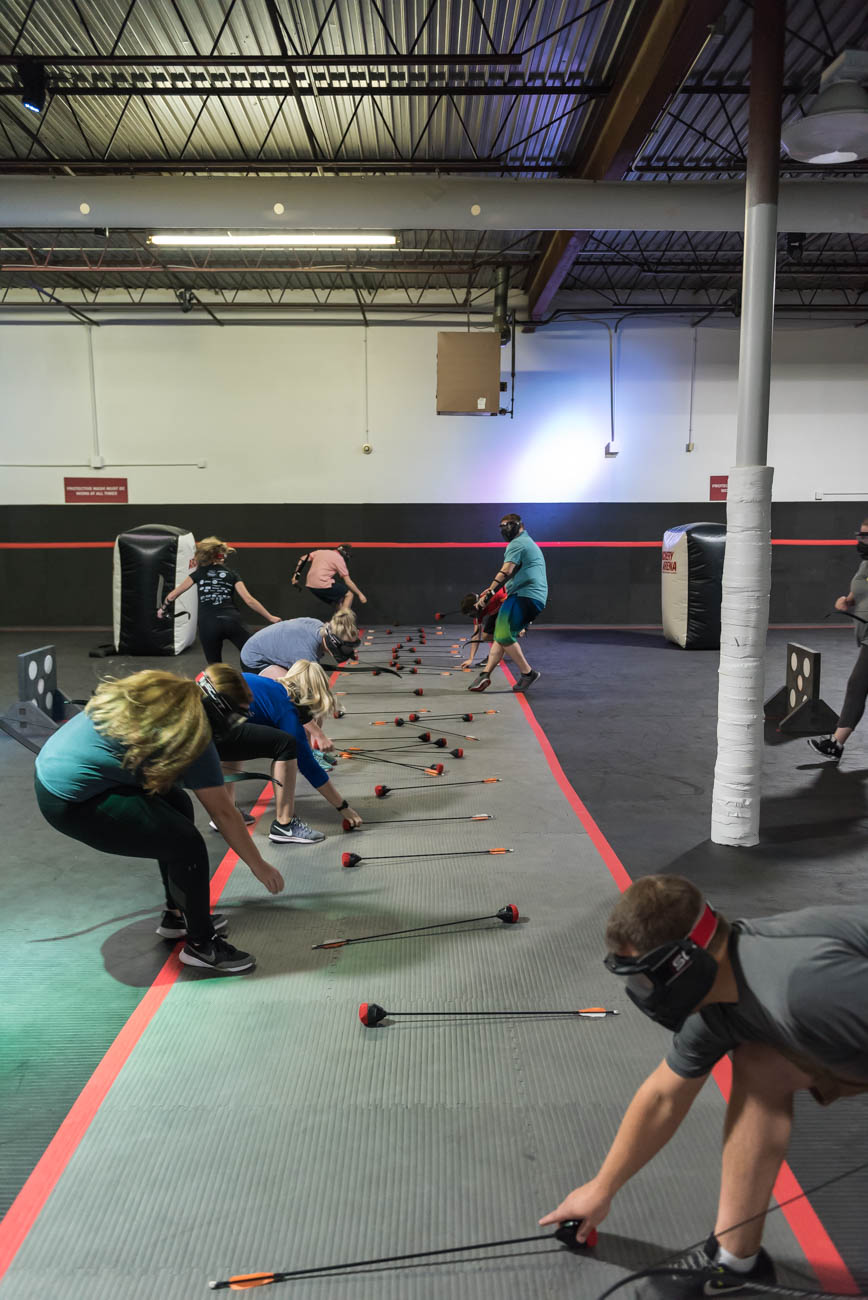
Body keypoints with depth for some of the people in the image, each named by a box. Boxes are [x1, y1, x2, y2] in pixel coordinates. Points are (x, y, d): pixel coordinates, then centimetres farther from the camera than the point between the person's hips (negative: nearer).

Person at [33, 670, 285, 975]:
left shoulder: (160, 694, 6)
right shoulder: (192, 730, -16)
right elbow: (223, 813, -12)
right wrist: (259, 866, -3)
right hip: (72, 804, -10)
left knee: (177, 804, 17)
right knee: (187, 846, -9)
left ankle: (176, 916, 29)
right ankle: (200, 944, 10)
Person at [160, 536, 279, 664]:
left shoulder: (199, 573, 18)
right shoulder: (232, 574, 17)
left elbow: (172, 595, 22)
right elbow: (249, 600, 6)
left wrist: (163, 609, 41)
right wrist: (270, 618, 10)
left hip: (208, 625, 0)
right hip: (231, 621, 0)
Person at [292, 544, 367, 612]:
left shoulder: (321, 552, 18)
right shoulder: (339, 559, 0)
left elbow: (303, 559, 15)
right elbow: (348, 581, -2)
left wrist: (296, 575, 18)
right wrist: (360, 594, 5)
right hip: (323, 585, -7)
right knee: (349, 594, 5)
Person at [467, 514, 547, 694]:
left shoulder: (517, 543, -5)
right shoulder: (529, 543, 29)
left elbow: (506, 571, -18)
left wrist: (489, 592, -25)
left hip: (525, 596, -10)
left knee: (503, 635, -15)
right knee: (501, 636, 5)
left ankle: (527, 673, -8)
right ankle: (485, 674, -2)